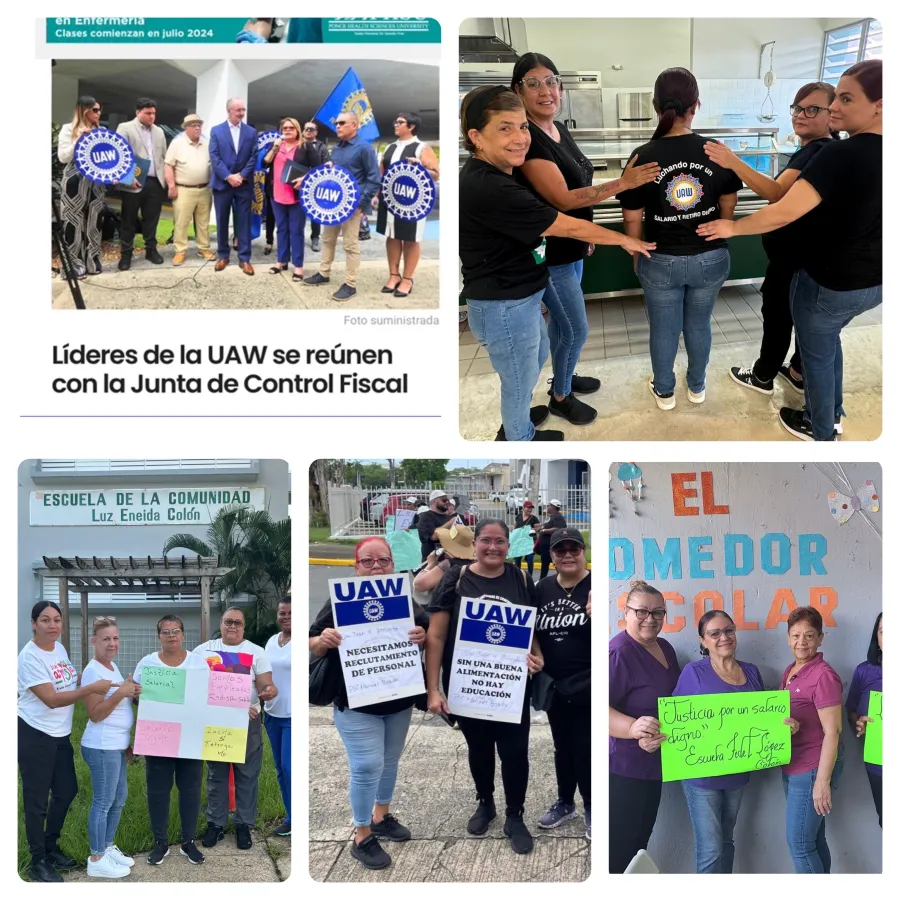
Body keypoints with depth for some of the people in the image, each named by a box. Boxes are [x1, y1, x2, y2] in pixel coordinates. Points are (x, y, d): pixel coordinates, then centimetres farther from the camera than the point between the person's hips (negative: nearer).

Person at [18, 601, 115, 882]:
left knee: (66, 791, 18)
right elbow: (51, 699, -25)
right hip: (35, 736, -8)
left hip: (60, 734, 8)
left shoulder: (60, 648, 4)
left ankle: (51, 848, 36)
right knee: (37, 801, 2)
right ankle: (38, 863, 16)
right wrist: (92, 688, -30)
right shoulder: (30, 656, -21)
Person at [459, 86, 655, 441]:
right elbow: (567, 226, -23)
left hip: (517, 296, 11)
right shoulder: (489, 190, -32)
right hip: (504, 307, -11)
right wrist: (624, 240, -11)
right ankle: (520, 438, 36)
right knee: (520, 376, 12)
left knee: (537, 357, 32)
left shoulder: (487, 176, 1)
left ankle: (515, 415, 53)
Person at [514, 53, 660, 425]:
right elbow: (563, 198, -29)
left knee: (561, 318, 22)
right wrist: (623, 184, -32)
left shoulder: (559, 128, 4)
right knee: (576, 328, 1)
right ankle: (560, 397, 21)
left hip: (569, 245, 8)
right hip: (547, 252, -8)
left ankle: (563, 377, 40)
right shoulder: (525, 138, -25)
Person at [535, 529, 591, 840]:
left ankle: (592, 809, 18)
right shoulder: (543, 588, 6)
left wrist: (596, 616, -30)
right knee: (562, 746, 19)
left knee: (586, 748, 1)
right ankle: (565, 802, 34)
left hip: (587, 686, -5)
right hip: (553, 684, 5)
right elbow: (532, 631, 14)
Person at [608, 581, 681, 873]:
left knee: (640, 841, 18)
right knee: (619, 848, -4)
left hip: (654, 763, 9)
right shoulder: (618, 653, -21)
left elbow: (676, 695, 24)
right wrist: (633, 727, -44)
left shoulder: (665, 648, 8)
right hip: (623, 766, -9)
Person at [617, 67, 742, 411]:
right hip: (711, 259, 2)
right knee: (699, 325, 23)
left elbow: (633, 219, -9)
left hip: (661, 261, -2)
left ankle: (664, 392, 35)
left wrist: (637, 256, 9)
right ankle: (697, 387, 41)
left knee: (663, 330, 18)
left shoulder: (643, 157, -17)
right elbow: (728, 208, 0)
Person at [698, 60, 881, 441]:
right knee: (829, 340, 30)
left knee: (816, 353, 16)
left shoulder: (841, 155, -27)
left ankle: (819, 429, 34)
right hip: (873, 279, 7)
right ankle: (833, 413, 45)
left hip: (828, 281, -7)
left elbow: (784, 213, -31)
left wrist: (732, 228, -17)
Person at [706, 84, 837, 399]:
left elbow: (777, 192, -41)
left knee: (777, 312, 5)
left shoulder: (816, 152, -26)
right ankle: (799, 373, 33)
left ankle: (763, 376, 19)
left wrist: (734, 163, -49)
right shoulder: (827, 148, 9)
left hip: (793, 253, -10)